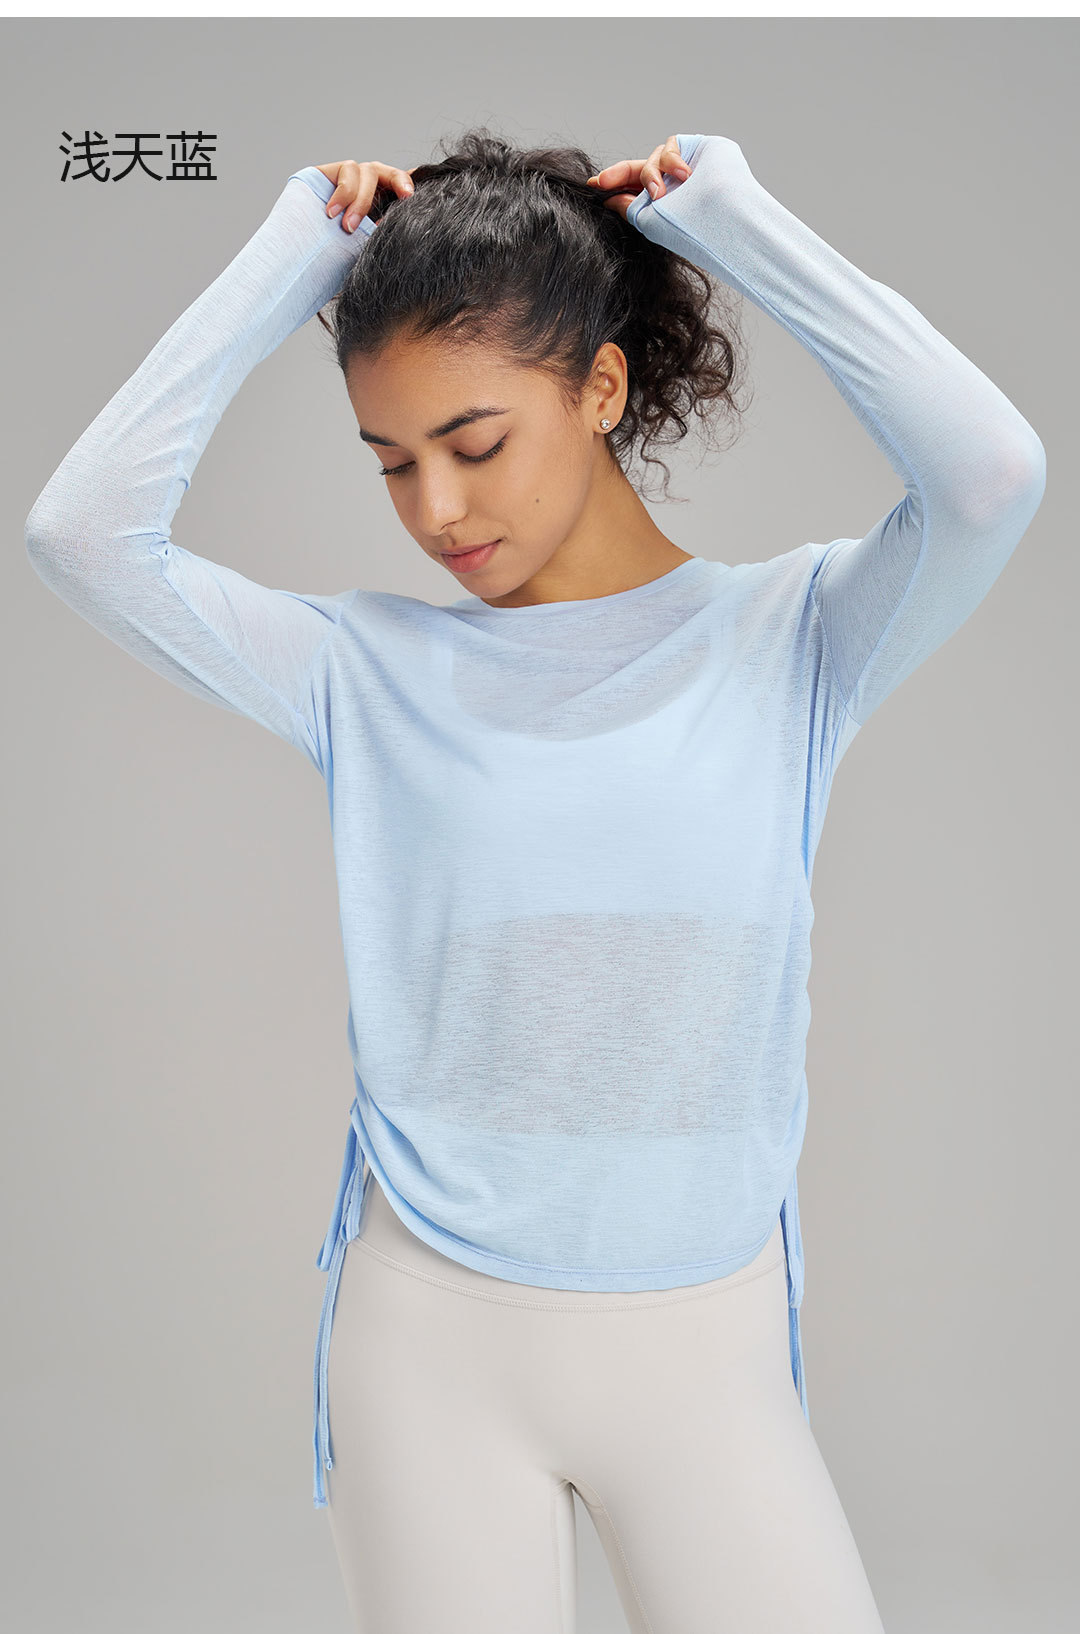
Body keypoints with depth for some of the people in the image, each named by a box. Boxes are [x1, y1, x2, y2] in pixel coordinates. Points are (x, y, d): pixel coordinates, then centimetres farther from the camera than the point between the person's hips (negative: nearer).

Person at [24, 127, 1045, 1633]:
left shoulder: (787, 636, -3)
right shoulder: (371, 668, -2)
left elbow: (994, 470, -19)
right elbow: (83, 529, -11)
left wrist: (725, 213, -10)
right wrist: (298, 249, -6)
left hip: (703, 1342, 0)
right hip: (430, 1334, 1)